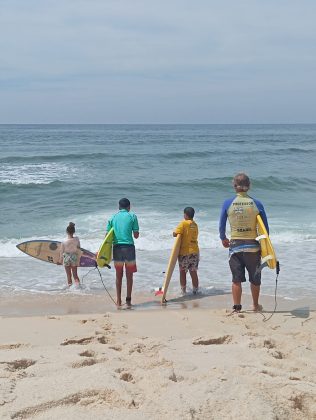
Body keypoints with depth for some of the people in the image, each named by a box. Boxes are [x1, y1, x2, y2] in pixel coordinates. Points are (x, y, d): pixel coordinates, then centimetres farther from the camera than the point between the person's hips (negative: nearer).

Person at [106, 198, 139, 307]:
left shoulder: (113, 218, 9)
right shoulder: (132, 216, 2)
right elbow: (136, 235, 1)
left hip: (117, 248, 2)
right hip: (129, 247, -2)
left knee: (118, 276, 10)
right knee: (129, 275, 7)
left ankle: (118, 300, 10)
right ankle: (128, 300, 7)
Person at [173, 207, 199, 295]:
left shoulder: (183, 223, -11)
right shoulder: (195, 225, 10)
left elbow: (175, 234, -18)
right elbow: (194, 237, 12)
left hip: (184, 252, -5)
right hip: (195, 251, 5)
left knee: (182, 272, 6)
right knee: (194, 272, 10)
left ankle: (183, 291, 9)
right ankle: (195, 291, 13)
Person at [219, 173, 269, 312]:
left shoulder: (228, 204, -6)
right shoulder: (257, 204, -5)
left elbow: (221, 226, 3)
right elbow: (266, 228, 0)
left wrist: (223, 239, 22)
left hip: (235, 246, 0)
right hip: (253, 246, 0)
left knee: (236, 279, 8)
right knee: (255, 278, 17)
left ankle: (237, 307, 9)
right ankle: (255, 305, 32)